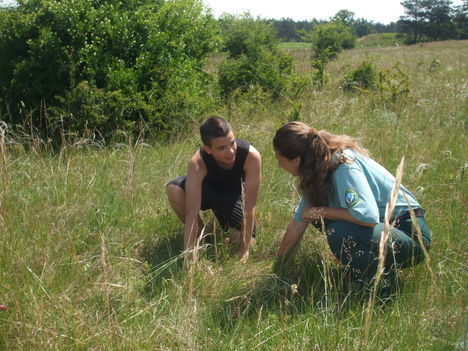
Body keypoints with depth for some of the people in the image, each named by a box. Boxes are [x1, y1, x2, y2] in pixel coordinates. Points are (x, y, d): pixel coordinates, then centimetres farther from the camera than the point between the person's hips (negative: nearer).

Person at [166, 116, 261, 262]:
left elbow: (249, 207, -32)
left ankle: (231, 227, 15)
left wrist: (244, 249, -29)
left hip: (234, 196, 0)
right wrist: (188, 257, -40)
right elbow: (191, 213, -39)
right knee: (174, 189, -31)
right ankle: (201, 235, -6)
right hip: (208, 189, 0)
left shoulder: (251, 156, -37)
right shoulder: (198, 163, -37)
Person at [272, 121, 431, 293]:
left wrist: (320, 211, -23)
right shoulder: (317, 170, 2)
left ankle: (383, 283, -7)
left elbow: (368, 216, -36)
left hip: (411, 234, -9)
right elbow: (298, 222, 10)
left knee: (340, 232, -32)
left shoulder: (343, 165, -24)